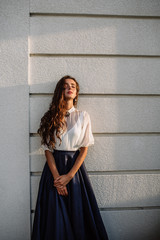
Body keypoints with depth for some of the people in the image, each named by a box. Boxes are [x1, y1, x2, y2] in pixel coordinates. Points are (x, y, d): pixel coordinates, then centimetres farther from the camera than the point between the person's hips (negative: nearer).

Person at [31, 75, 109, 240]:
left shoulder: (83, 116, 1)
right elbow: (47, 149, -1)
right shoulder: (50, 117, 2)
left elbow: (84, 149, -2)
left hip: (75, 166, 0)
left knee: (77, 212, 4)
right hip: (54, 167, 0)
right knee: (55, 216, 3)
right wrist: (57, 176, -11)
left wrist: (69, 176, -10)